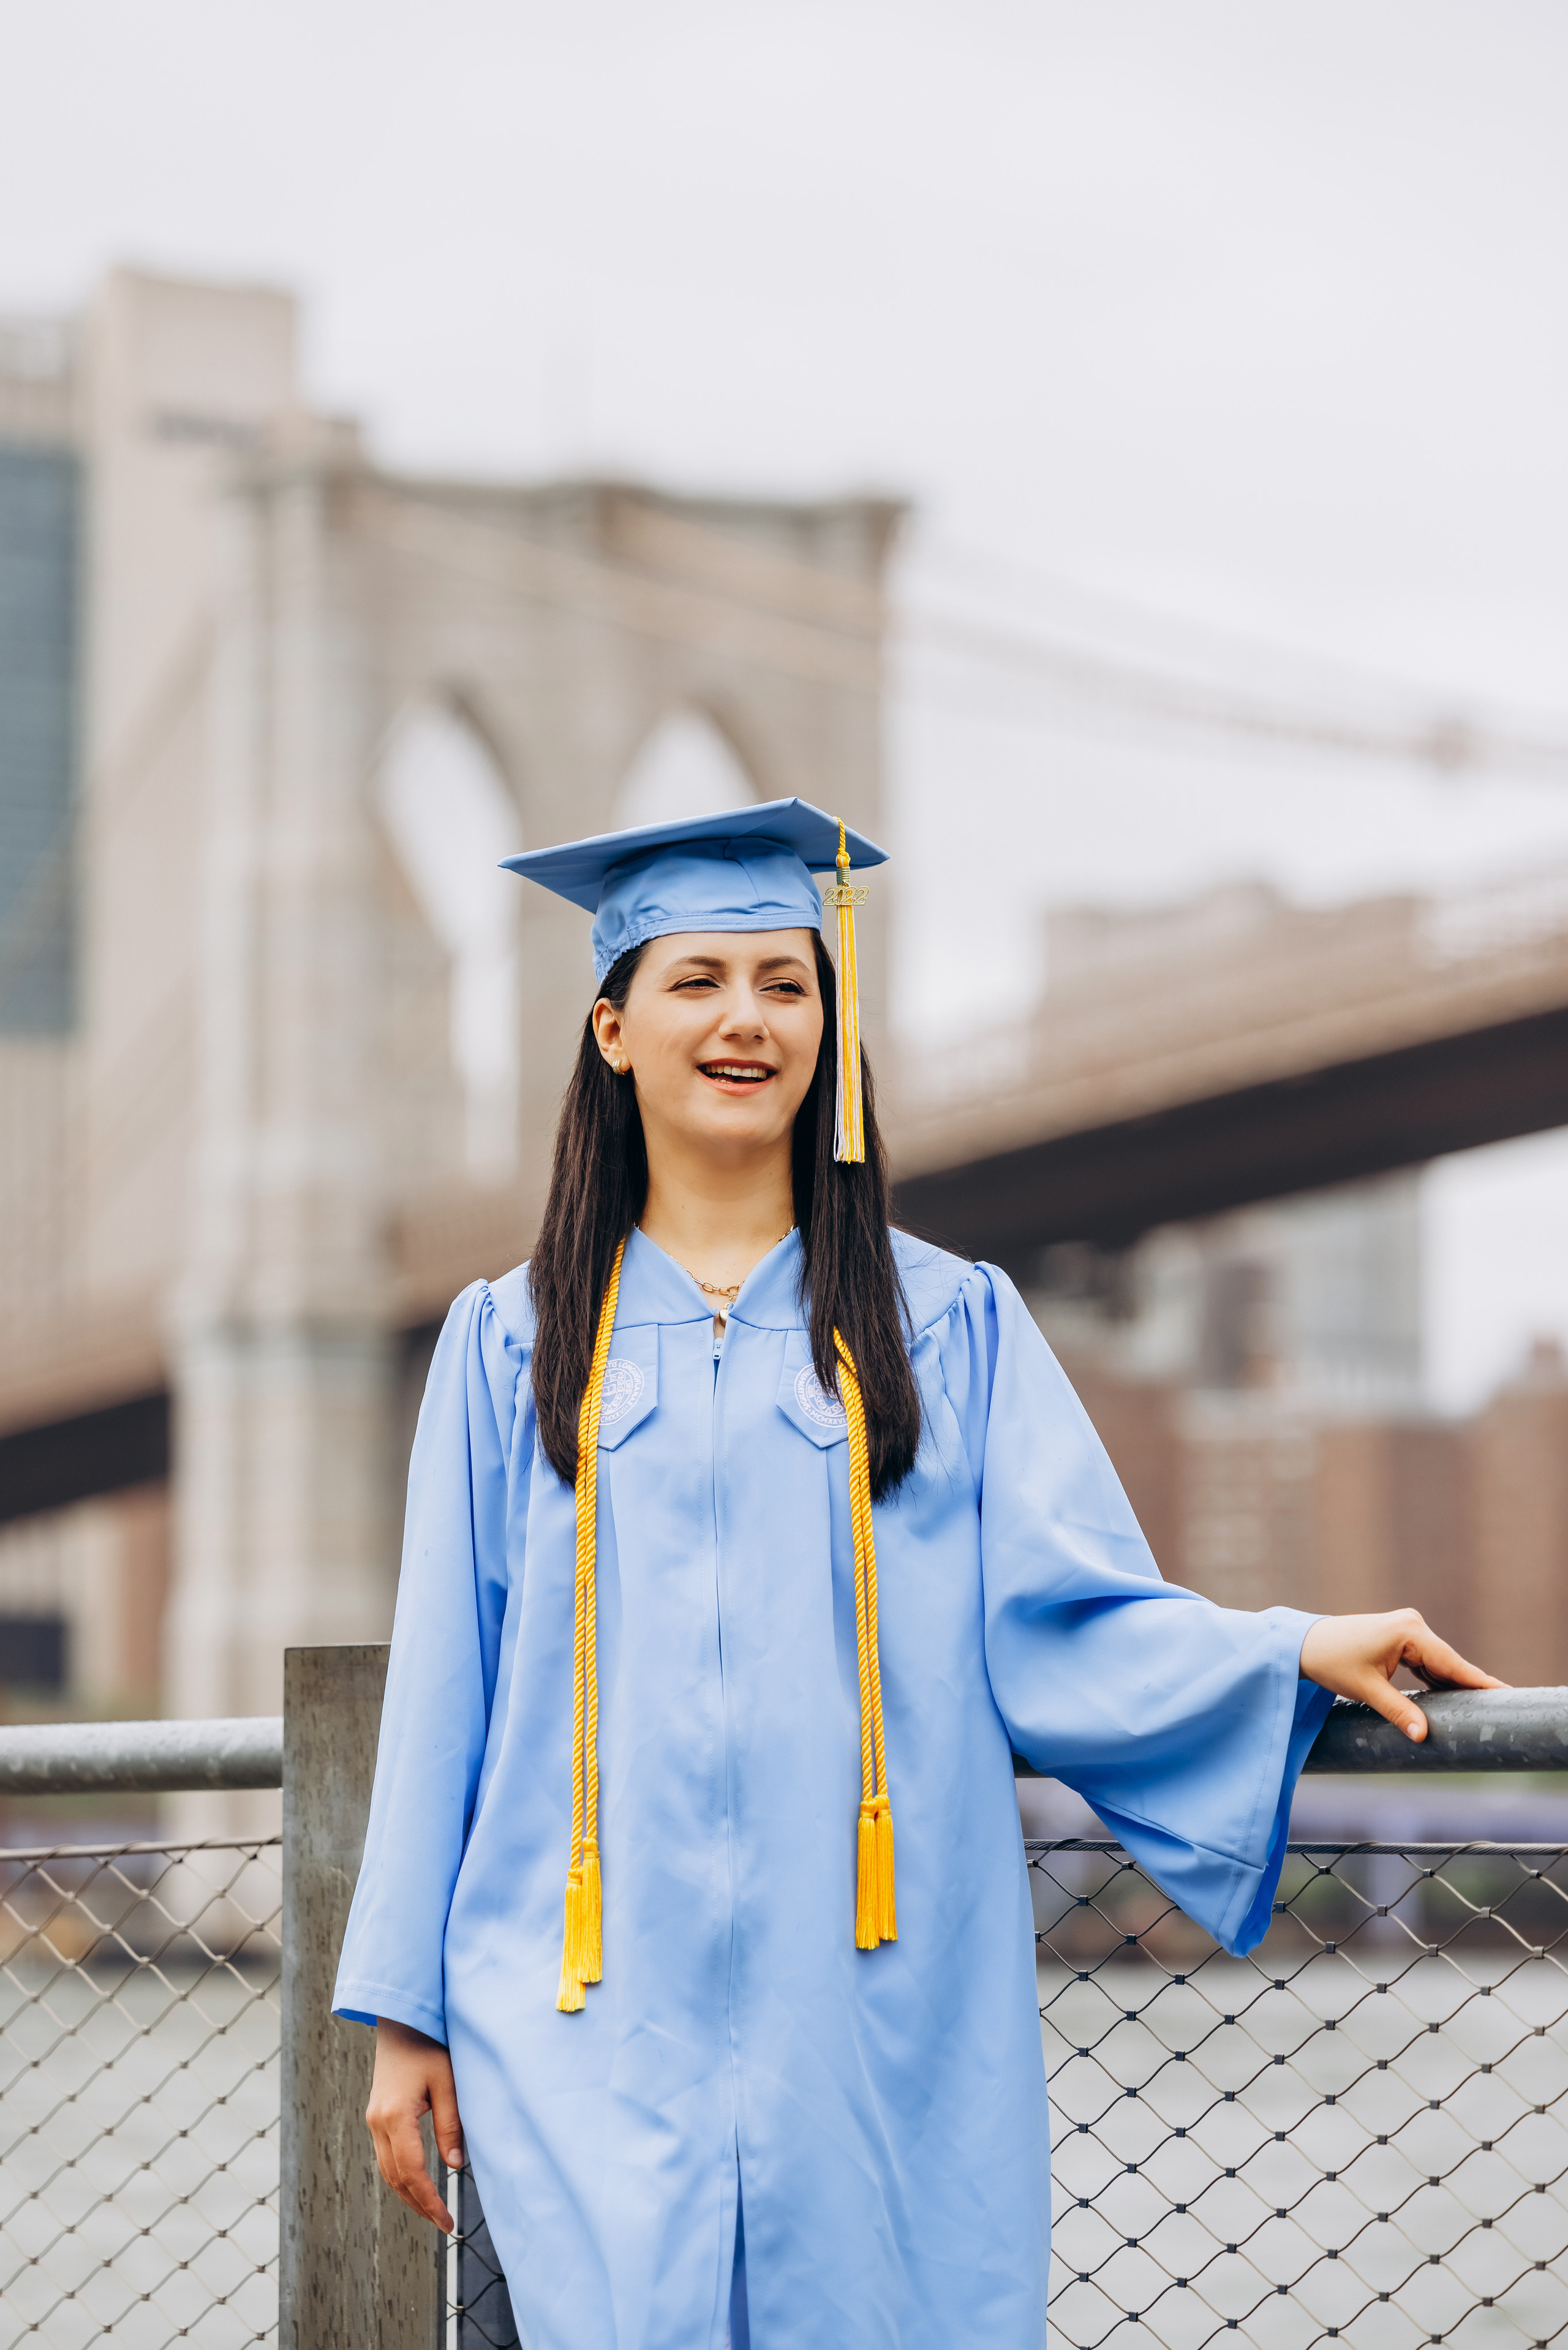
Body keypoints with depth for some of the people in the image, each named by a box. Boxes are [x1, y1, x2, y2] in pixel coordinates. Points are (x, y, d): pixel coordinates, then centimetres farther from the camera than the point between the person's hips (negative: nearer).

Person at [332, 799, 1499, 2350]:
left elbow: (1061, 1624, 4)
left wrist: (1291, 1652, -13)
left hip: (875, 2032, 1)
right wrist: (404, 2008, 7)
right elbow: (445, 1689, 9)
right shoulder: (513, 1348, 10)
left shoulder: (949, 1328, 10)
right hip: (598, 2034, 0)